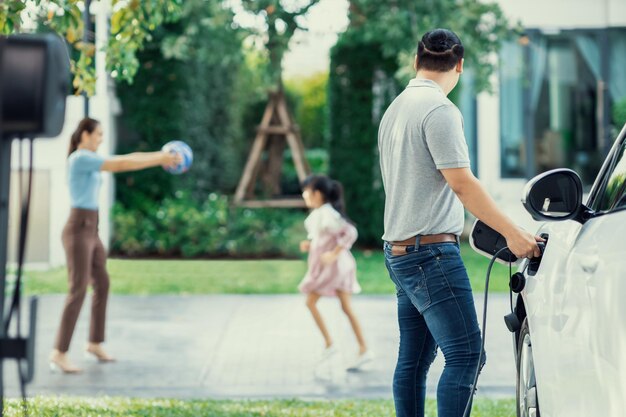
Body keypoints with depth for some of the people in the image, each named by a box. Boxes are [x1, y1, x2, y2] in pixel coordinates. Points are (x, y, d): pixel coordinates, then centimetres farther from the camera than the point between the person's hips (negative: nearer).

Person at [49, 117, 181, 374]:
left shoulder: (88, 159, 17)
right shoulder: (80, 158, -16)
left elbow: (126, 158, 20)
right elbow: (121, 165, -19)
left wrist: (160, 157, 13)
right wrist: (160, 160, -15)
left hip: (89, 232, 11)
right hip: (78, 231, -11)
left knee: (102, 286, 17)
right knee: (78, 293, -12)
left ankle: (95, 344, 29)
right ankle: (59, 354, -10)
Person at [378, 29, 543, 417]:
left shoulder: (395, 110, 17)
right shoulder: (439, 109, -11)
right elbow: (462, 183, -18)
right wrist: (513, 233, -17)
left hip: (399, 251, 10)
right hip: (432, 251, -10)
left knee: (414, 360, 11)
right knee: (465, 354, -12)